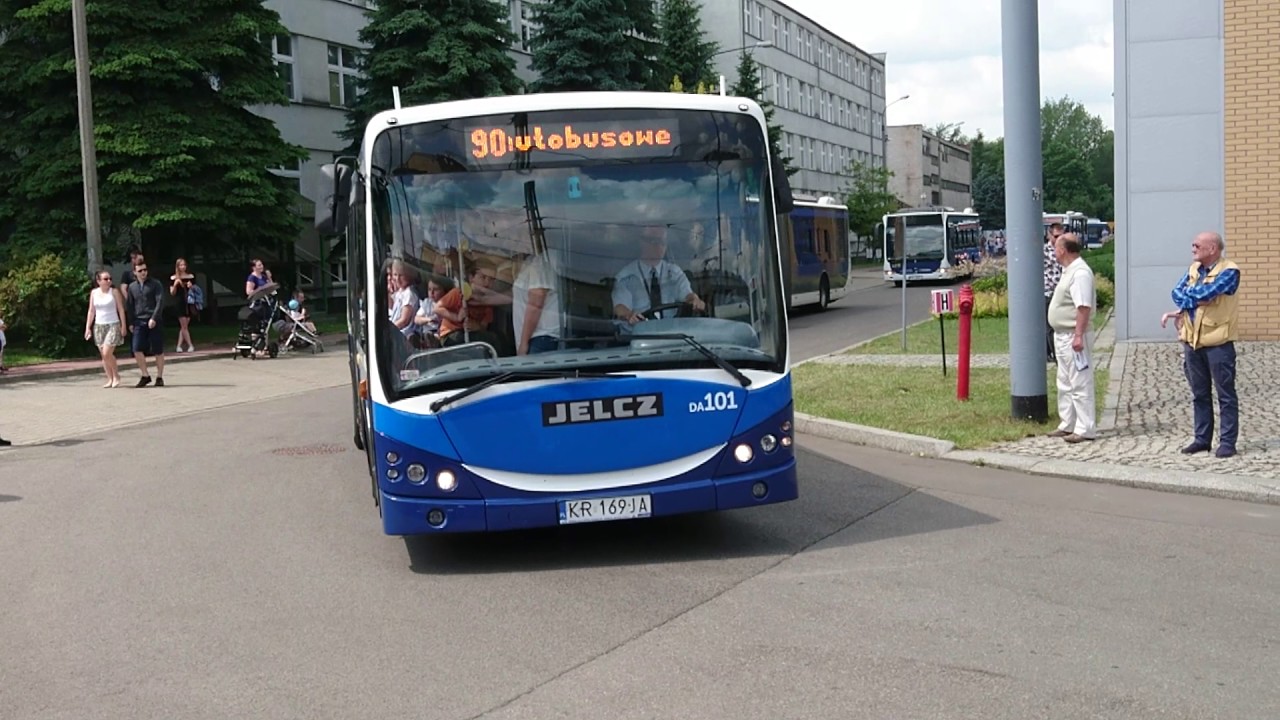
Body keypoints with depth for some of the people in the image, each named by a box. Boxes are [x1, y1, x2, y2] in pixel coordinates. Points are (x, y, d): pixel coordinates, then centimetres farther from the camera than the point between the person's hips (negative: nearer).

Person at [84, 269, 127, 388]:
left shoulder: (114, 292, -2)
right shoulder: (94, 293, 6)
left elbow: (121, 309, 0)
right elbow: (91, 311, 10)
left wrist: (123, 326, -5)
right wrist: (88, 327, 6)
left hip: (113, 325, -4)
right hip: (99, 326, 4)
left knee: (107, 353, -14)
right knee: (103, 355, 3)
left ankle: (116, 376, 4)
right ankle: (110, 379, 10)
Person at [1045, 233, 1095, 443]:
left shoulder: (1080, 272, -18)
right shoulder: (1069, 270, 14)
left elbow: (1084, 307, -25)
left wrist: (1078, 335, -28)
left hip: (1073, 337, -11)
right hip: (1062, 335, 11)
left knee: (1080, 384, -6)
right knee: (1065, 384, 17)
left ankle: (1084, 429, -2)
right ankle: (1067, 425, 25)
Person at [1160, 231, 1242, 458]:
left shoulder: (1229, 271, -9)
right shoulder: (1194, 269, 13)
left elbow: (1206, 293, -20)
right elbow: (1177, 293, 3)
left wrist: (1186, 297, -3)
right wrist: (1189, 303, -16)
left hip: (1218, 342, -7)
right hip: (1192, 341, 7)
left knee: (1225, 394, 1)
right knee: (1199, 394, 12)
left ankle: (1227, 441, 5)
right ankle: (1202, 439, 20)